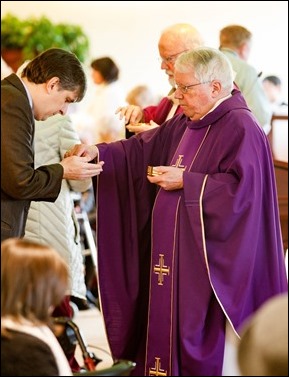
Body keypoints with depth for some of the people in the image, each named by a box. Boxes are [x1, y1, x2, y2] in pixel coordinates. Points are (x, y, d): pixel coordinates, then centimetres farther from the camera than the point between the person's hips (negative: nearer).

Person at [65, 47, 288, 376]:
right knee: (166, 325, 11)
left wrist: (186, 182, -18)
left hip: (209, 256, -9)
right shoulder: (187, 124, 13)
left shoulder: (241, 129, -13)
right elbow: (142, 149, 14)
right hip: (174, 254, 9)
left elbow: (242, 188, -21)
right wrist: (98, 152, -2)